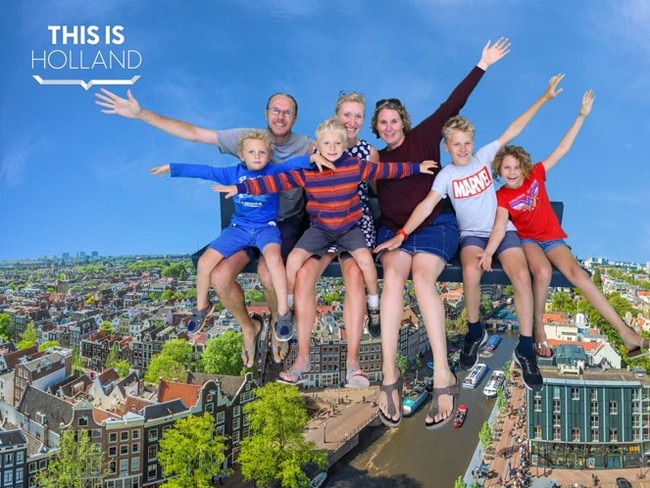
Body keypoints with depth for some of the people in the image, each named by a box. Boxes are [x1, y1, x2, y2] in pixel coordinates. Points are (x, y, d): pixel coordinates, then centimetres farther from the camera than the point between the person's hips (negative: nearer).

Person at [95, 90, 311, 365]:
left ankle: (278, 325, 3)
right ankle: (248, 327, 12)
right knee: (219, 276, -18)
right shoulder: (247, 138, -3)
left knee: (268, 274, -31)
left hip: (287, 222, -3)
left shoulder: (304, 146, -3)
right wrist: (141, 114, -10)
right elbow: (193, 133, -5)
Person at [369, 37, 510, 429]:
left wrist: (482, 66, 1)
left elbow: (453, 105, 3)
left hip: (435, 225, -3)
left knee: (422, 276, -31)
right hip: (394, 230, 3)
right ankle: (390, 373, -36)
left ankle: (443, 374, -37)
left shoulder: (423, 138, 6)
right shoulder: (375, 159, 14)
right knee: (393, 276, -29)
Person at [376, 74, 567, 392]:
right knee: (471, 272, -33)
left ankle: (526, 348, -11)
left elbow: (513, 130, 3)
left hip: (503, 229, 1)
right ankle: (475, 332, -6)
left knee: (522, 276, -25)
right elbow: (426, 206, -13)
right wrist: (401, 234, -26)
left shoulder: (484, 157, 4)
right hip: (472, 234, -1)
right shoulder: (446, 175, -1)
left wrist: (543, 98, 2)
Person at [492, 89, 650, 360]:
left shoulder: (536, 175, -1)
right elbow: (500, 226, -22)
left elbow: (562, 148, -3)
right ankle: (538, 325, -14)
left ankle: (623, 330, -25)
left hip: (552, 238, 2)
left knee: (576, 272, -23)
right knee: (543, 272, -35)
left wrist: (582, 116, -7)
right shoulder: (501, 196, -7)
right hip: (527, 240, -2)